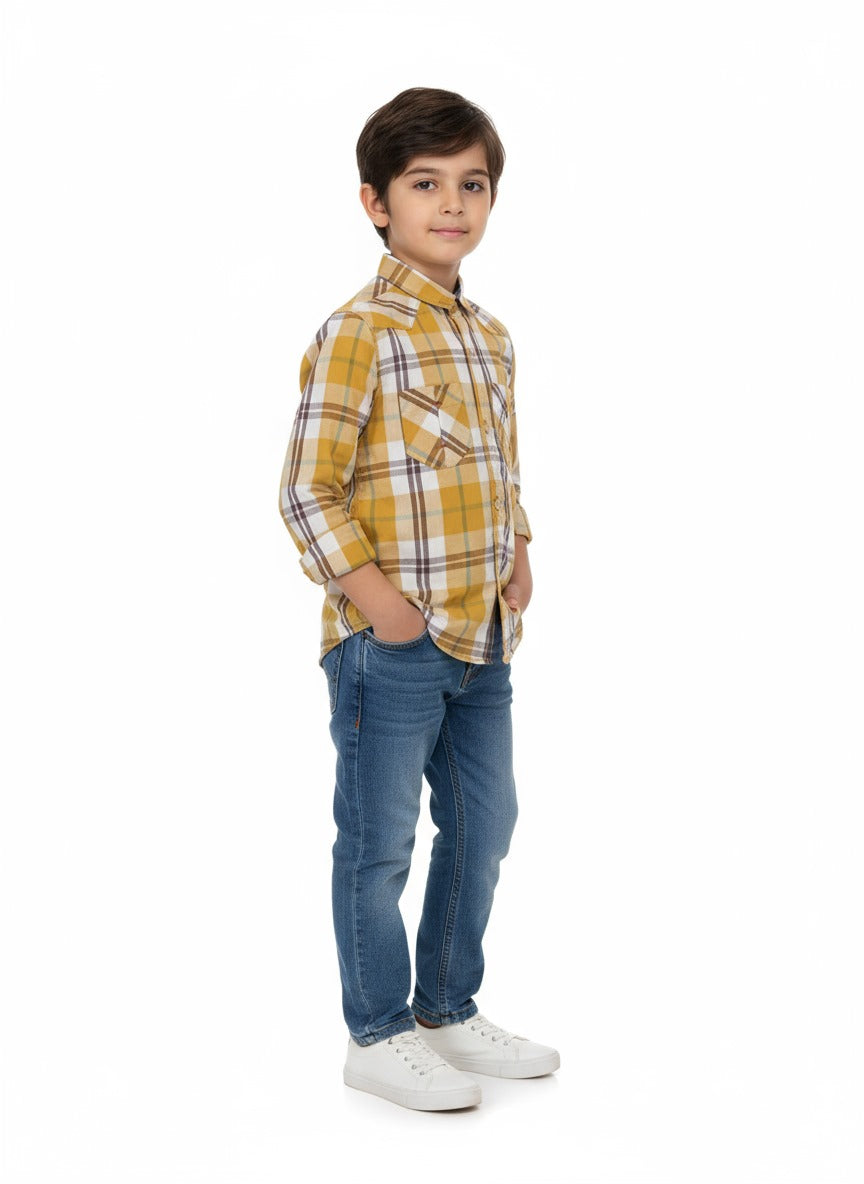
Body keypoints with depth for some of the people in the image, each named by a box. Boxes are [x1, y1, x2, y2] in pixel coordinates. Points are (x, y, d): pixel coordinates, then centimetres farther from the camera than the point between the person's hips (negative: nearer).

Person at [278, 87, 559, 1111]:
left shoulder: (490, 338, 11)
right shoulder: (358, 333, -13)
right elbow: (307, 494, -15)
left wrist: (518, 558, 7)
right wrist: (376, 597, -19)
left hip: (484, 640, 8)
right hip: (389, 643, -8)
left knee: (483, 829, 17)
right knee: (381, 845, 4)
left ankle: (448, 1012, 34)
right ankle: (378, 1038, 20)